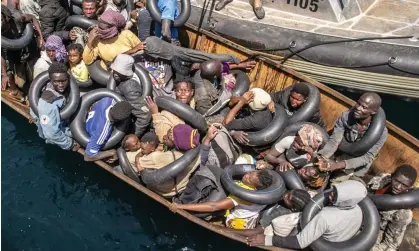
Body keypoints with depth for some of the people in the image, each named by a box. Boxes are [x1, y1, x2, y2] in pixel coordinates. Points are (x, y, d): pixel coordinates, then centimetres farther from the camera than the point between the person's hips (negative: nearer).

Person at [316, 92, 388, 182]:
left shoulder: (380, 131, -23)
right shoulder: (345, 117, -19)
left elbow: (368, 157, -25)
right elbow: (334, 141, -22)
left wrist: (338, 165, -39)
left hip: (358, 170, -2)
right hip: (341, 158, 2)